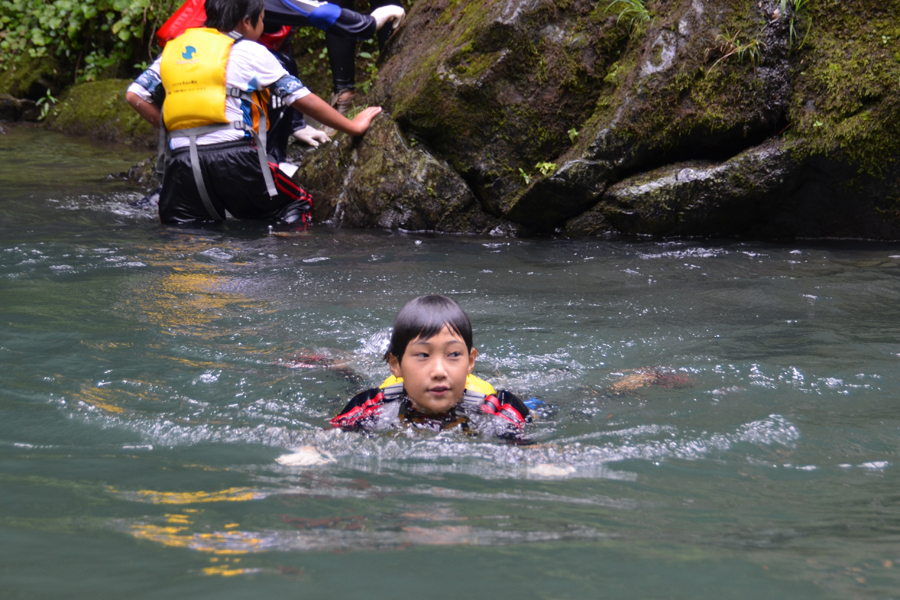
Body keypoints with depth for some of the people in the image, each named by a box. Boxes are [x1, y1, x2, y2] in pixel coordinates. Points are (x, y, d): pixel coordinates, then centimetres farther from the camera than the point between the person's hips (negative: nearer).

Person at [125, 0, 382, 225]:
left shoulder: (173, 49, 20)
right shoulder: (249, 52, 6)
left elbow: (134, 95, 16)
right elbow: (302, 99, 7)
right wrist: (352, 126, 16)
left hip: (181, 157, 4)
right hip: (233, 156, -4)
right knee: (297, 205, 13)